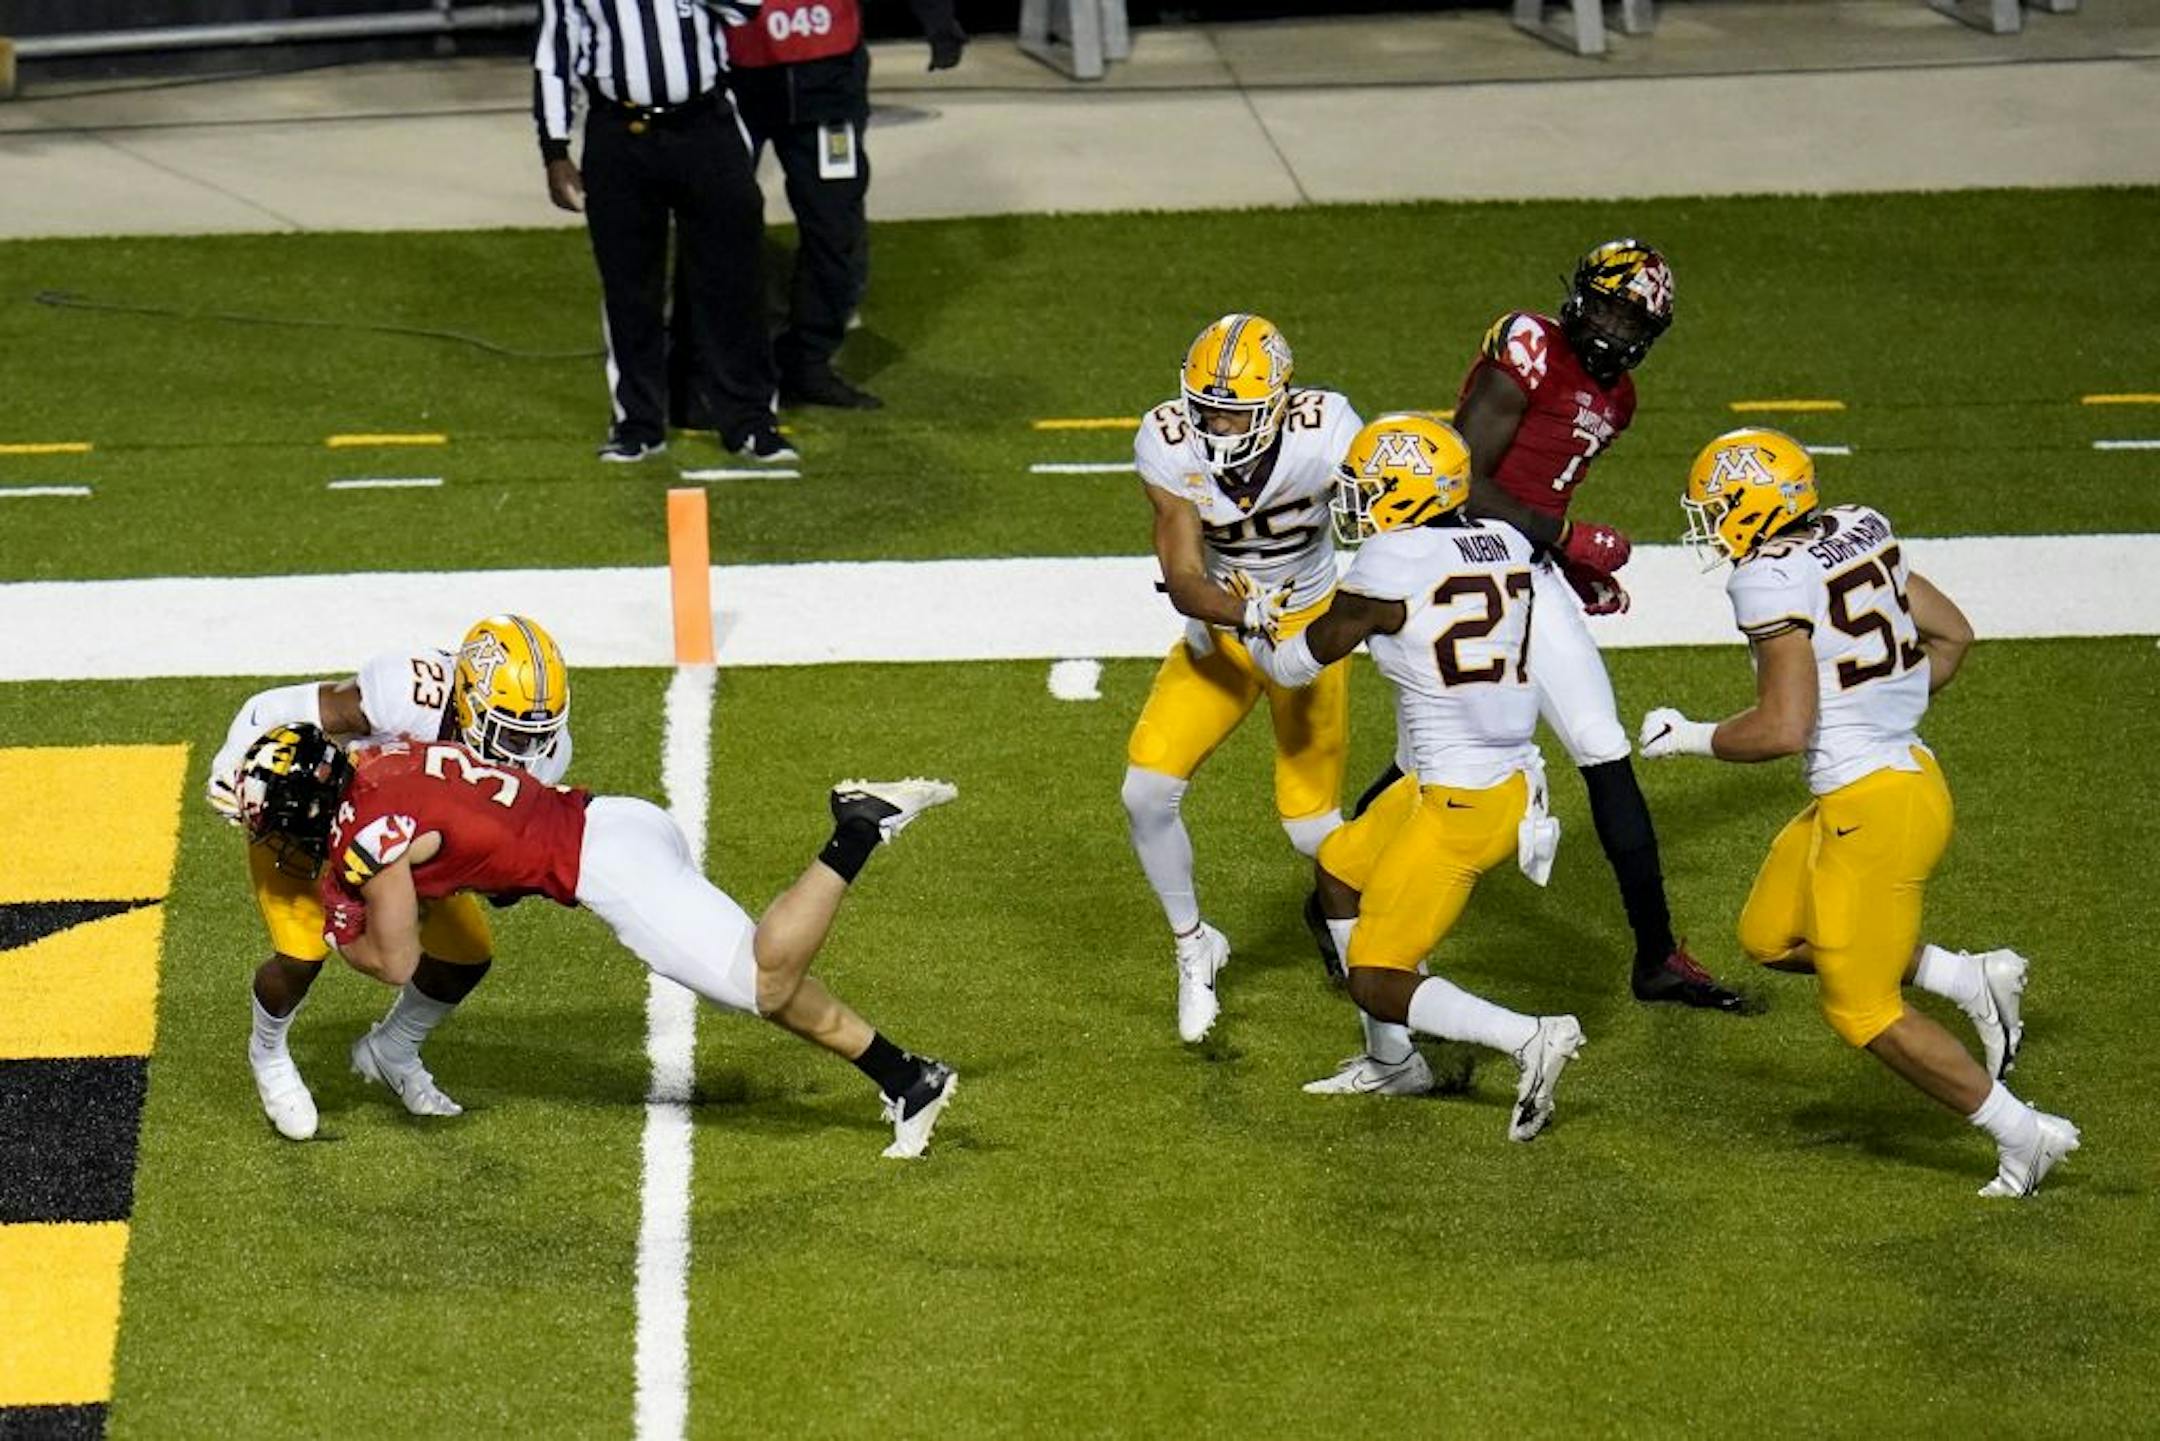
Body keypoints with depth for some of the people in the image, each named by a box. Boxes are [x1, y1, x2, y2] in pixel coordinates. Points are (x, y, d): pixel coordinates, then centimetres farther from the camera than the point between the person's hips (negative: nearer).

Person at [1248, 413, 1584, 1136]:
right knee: (1339, 868, 28)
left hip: (1458, 806, -9)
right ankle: (1394, 1064, 37)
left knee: (1377, 985, 0)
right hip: (1514, 779, 9)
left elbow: (1298, 664, -4)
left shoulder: (1391, 564, -17)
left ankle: (1530, 1039, -13)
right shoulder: (1505, 545, 2)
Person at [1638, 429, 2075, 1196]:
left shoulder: (1772, 579, -19)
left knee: (1861, 1006, 4)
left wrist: (1692, 737, -7)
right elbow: (1953, 635, 15)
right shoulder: (1858, 535, 6)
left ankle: (2020, 1132, 9)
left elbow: (1783, 729, -23)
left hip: (1872, 807, -9)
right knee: (1771, 934, 22)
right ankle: (1973, 980, 17)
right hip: (1907, 768, 9)